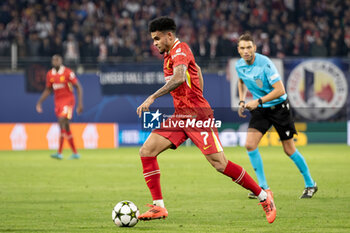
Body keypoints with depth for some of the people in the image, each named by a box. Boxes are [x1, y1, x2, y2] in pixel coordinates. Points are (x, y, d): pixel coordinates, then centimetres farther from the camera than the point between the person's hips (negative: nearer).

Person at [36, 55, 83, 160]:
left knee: (62, 122, -20)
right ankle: (75, 153, 16)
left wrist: (80, 103, -13)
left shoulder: (68, 72, -10)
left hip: (68, 100, -6)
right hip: (58, 101, 6)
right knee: (65, 127, 8)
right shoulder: (50, 74, 7)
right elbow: (48, 90, 19)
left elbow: (78, 87, -7)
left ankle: (59, 153, -23)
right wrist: (39, 102, 9)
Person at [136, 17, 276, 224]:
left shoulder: (180, 50, -13)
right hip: (179, 117, 9)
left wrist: (152, 98, -38)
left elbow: (179, 78, -33)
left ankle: (263, 196, 3)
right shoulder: (170, 54, 16)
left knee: (220, 164, -12)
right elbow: (197, 70, 32)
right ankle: (159, 207, -4)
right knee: (147, 151, -5)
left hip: (198, 117, -9)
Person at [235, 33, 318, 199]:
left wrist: (258, 101, -27)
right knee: (250, 144, -13)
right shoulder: (239, 65, -4)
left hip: (278, 107, -5)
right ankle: (263, 187, -2)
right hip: (260, 110, 5)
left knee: (289, 150, 1)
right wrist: (242, 101, 8)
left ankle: (310, 184, 19)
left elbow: (280, 90, -25)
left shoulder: (264, 63, -24)